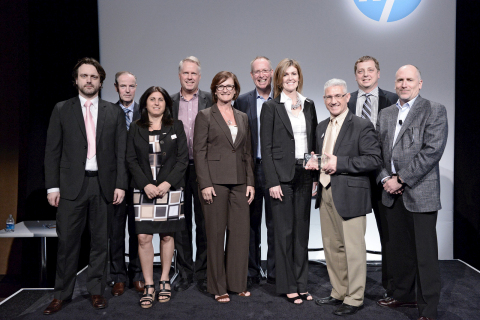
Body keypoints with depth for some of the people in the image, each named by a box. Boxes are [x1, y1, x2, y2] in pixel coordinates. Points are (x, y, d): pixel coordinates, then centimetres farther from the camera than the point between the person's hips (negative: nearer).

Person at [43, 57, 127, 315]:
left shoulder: (114, 112, 8)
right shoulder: (62, 110, 7)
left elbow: (121, 152, 4)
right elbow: (52, 151, 4)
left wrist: (120, 184, -3)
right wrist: (52, 186, -3)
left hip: (104, 185, 1)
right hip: (72, 185, 0)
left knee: (100, 240, 8)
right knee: (67, 241, 3)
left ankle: (96, 291, 22)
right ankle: (61, 294, 18)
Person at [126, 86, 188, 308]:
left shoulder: (176, 127, 7)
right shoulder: (136, 128, 8)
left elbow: (183, 158, 1)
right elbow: (131, 160, 3)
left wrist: (167, 183, -11)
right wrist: (146, 185, -10)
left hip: (169, 189, 0)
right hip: (144, 190, 0)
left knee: (167, 235, 6)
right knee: (143, 237, -5)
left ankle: (165, 280, 22)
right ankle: (148, 286, 6)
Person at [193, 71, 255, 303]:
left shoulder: (242, 118, 15)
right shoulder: (205, 116, 1)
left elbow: (247, 152, 15)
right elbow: (199, 152, -5)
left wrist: (250, 182, 7)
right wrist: (205, 184, -13)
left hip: (239, 183, 5)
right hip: (215, 182, -4)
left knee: (241, 232, 5)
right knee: (216, 234, 3)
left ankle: (237, 283, 19)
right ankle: (218, 287, 15)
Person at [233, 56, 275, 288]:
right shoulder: (242, 101, 7)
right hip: (250, 169, 1)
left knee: (275, 223, 7)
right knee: (250, 223, 9)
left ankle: (275, 272, 20)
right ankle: (251, 272, 21)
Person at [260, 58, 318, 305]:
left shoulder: (309, 105, 11)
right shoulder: (271, 107, -3)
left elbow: (314, 141, 13)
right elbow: (266, 148, -6)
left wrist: (316, 175, 5)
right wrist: (272, 182, -13)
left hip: (305, 175, 5)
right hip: (282, 176, -4)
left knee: (302, 230, 10)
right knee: (285, 232, 3)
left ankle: (301, 284, 22)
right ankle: (288, 286, 16)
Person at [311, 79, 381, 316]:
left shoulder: (362, 126, -8)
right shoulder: (321, 127, 16)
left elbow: (374, 159, -15)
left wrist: (339, 163, -20)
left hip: (350, 196, -7)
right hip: (326, 194, 7)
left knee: (353, 249, 0)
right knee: (332, 247, 14)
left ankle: (354, 299, 14)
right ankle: (339, 293, 29)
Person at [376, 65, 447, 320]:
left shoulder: (434, 111, -2)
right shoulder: (385, 115, 15)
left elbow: (432, 151, -12)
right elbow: (378, 151, 13)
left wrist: (401, 179, -15)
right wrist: (385, 179, -3)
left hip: (420, 192, -5)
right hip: (393, 193, 5)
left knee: (425, 253, 0)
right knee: (398, 248, 14)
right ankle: (403, 294, 30)